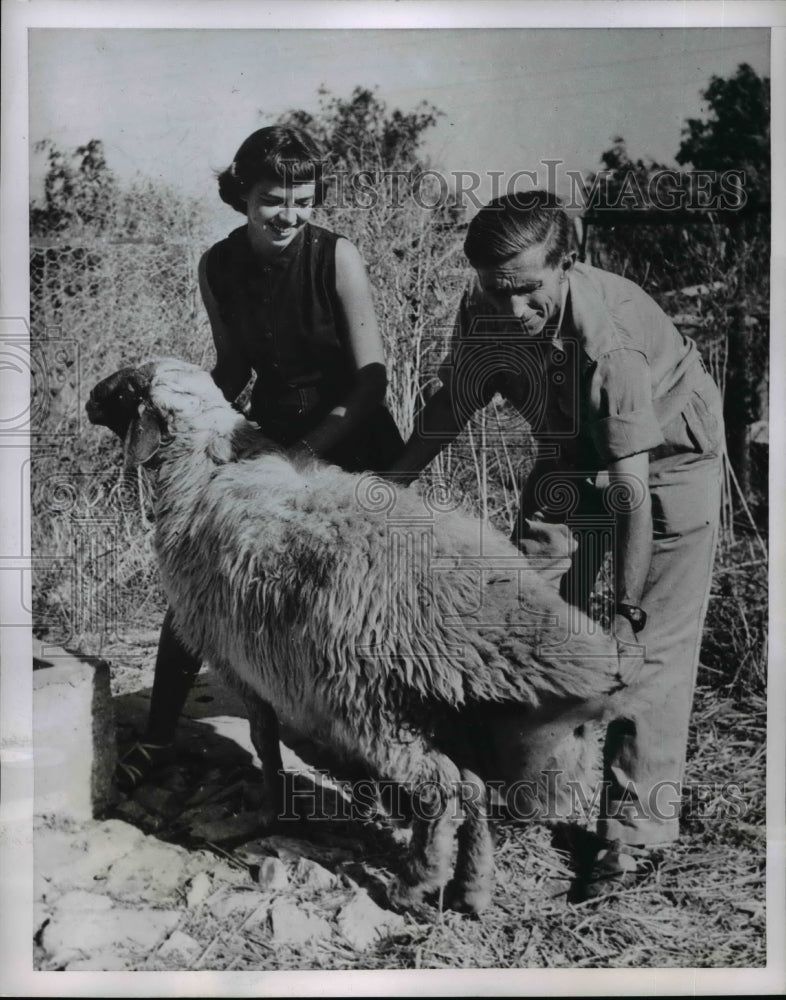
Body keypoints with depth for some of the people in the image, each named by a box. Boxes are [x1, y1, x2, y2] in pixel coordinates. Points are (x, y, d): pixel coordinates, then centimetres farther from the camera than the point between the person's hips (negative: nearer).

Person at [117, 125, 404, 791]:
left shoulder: (335, 256, -16)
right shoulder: (218, 268, -5)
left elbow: (372, 377, -17)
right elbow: (234, 366, 8)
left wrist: (310, 450, -28)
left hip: (351, 444, -3)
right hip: (268, 437, 3)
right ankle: (157, 736, 14)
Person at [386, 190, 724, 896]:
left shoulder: (608, 338, -38)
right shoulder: (485, 313, -19)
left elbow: (632, 488, -35)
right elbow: (455, 401, -1)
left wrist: (629, 607, -30)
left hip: (667, 459, -6)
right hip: (571, 455, 6)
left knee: (654, 647, -9)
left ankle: (637, 824, 3)